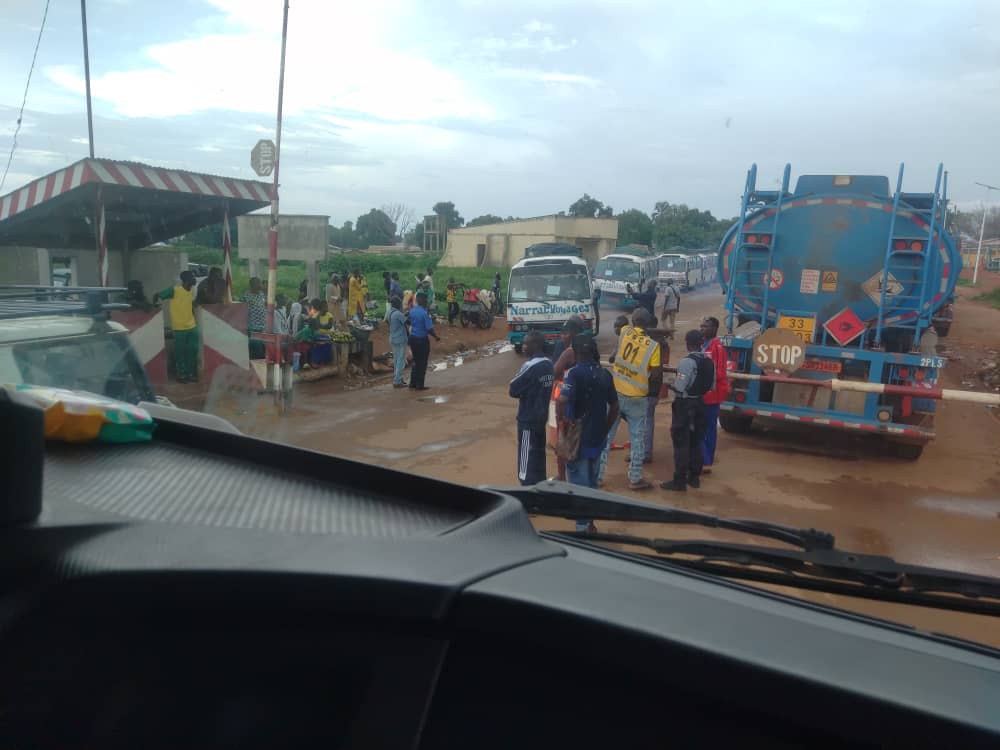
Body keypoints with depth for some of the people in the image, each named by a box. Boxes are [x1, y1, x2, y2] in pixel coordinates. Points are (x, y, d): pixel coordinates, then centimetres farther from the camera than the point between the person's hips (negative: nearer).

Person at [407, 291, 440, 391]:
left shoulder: (412, 311, 1)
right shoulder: (424, 313, -20)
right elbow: (429, 328, -19)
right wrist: (436, 336, -5)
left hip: (413, 338, 7)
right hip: (422, 340, -7)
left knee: (416, 361, 19)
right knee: (422, 363, 5)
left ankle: (413, 383, 24)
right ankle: (419, 385, 10)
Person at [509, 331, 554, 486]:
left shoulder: (530, 366, -21)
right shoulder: (549, 364, 4)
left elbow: (512, 390, -16)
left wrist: (522, 393, 2)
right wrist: (529, 392, 3)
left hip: (528, 419, -8)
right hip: (541, 416, 8)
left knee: (527, 456, -1)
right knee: (539, 454, 17)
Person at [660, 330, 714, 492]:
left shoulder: (687, 362, -19)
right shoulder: (708, 362, 4)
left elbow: (679, 387, -21)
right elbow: (711, 386, 9)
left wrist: (671, 384, -1)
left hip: (685, 404, -7)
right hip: (699, 403, 7)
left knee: (681, 443, -3)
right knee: (696, 442, 15)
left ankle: (679, 481, 0)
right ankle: (694, 477, 22)